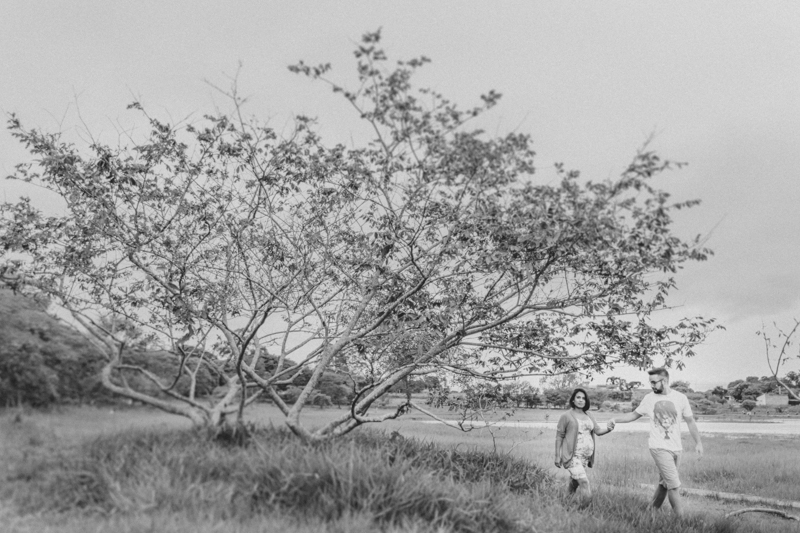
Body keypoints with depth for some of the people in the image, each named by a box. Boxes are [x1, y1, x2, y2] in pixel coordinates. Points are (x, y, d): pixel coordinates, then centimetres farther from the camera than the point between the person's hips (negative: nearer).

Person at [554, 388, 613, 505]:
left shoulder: (588, 415, 12)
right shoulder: (566, 416, -5)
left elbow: (598, 430, 4)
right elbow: (559, 437, -4)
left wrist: (608, 429, -18)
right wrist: (557, 456, -6)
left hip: (586, 455, 5)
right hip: (572, 456, -5)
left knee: (575, 481, 12)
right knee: (584, 481, -16)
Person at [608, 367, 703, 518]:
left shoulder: (680, 398, -1)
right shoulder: (649, 398, -1)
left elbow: (690, 422, 6)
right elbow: (634, 414, 10)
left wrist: (698, 442, 0)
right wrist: (616, 420, -1)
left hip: (676, 448, 2)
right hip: (659, 448, -2)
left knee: (664, 483, 10)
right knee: (674, 485, -9)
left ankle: (653, 511, 25)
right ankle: (681, 518, -1)